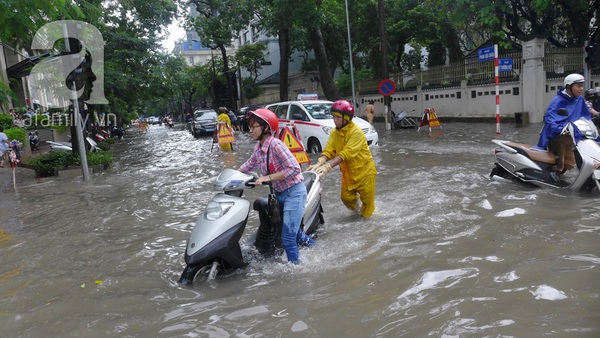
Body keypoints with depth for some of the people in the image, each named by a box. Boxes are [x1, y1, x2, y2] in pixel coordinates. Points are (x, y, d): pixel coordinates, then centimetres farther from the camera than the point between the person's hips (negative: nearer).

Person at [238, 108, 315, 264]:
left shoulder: (275, 144, -22)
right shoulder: (258, 147, 2)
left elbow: (294, 169, -27)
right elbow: (250, 164, 19)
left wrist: (268, 178, -27)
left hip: (294, 193, -9)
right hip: (279, 194, 9)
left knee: (288, 238, -8)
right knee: (294, 232, 23)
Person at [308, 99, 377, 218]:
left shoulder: (356, 132, -26)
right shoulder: (335, 132, -3)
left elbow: (346, 153, -36)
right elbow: (328, 150, -13)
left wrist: (328, 166, -43)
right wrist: (318, 164, -32)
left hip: (364, 170, -6)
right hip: (348, 171, 6)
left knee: (366, 198, 9)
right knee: (346, 197, 11)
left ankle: (366, 215, 38)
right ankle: (355, 208, 43)